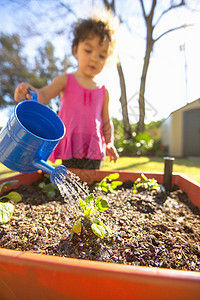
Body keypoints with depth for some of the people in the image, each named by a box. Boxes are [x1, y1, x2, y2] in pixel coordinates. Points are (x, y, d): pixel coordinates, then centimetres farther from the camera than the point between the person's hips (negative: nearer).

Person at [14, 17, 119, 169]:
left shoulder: (103, 91, 11)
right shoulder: (66, 80, 3)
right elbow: (43, 95, -11)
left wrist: (110, 143, 4)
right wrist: (31, 92, -34)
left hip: (94, 152, 3)